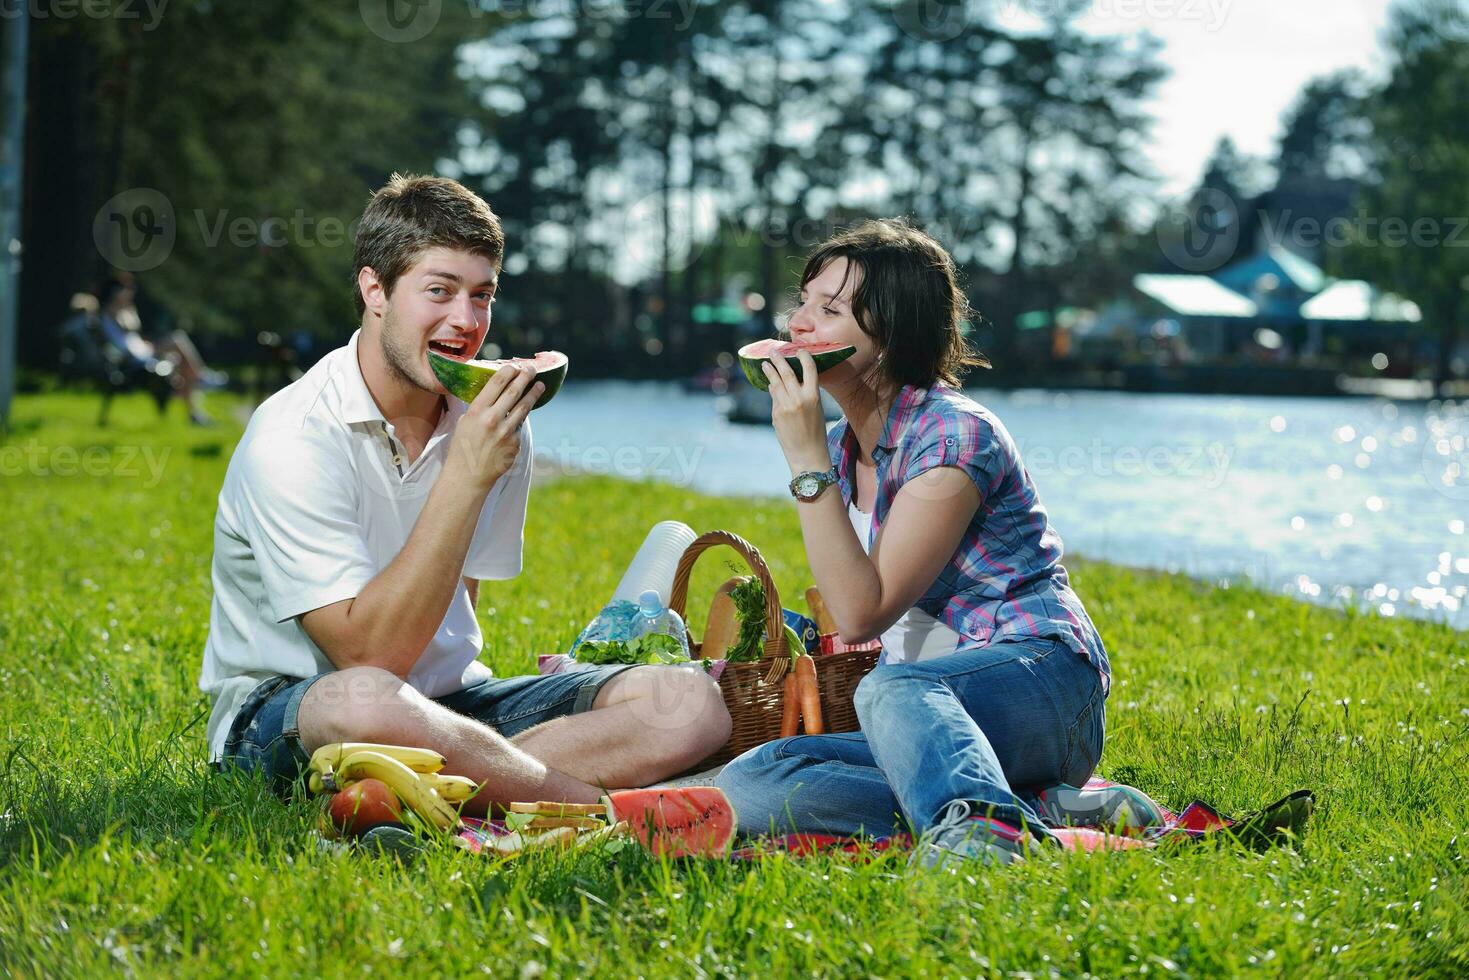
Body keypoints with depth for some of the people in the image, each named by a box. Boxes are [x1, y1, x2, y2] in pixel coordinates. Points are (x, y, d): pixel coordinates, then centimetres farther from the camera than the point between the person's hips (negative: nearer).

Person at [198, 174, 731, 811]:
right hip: (280, 707, -6)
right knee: (363, 701, -43)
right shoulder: (294, 439, -18)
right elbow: (370, 655, -25)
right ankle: (601, 807, -22)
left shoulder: (491, 427, 2)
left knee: (694, 703, -13)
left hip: (443, 698, 6)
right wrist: (467, 476, -26)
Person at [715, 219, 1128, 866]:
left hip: (1041, 684, -8)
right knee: (748, 783, -17)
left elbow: (862, 614, -19)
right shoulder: (842, 448, 13)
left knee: (893, 688, -40)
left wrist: (806, 461, -19)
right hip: (930, 716, 8)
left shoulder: (954, 437, -12)